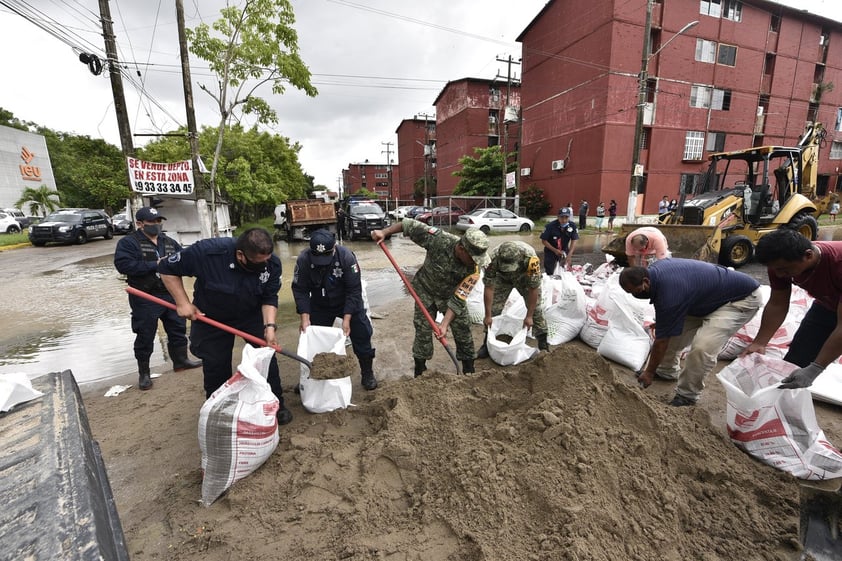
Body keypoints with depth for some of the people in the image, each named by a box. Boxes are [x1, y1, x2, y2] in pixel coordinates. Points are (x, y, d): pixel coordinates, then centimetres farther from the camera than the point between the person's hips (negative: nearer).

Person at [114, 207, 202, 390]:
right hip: (145, 298, -5)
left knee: (178, 329, 15)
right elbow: (124, 265, -20)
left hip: (171, 294, 6)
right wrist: (155, 265, -21)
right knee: (145, 336, 5)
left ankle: (180, 361, 32)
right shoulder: (128, 242, -7)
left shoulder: (169, 242, 10)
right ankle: (144, 373, 20)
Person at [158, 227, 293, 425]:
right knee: (215, 365, 5)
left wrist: (269, 326, -29)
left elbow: (269, 298, -16)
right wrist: (183, 303, -21)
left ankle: (276, 405, 15)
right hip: (211, 317, -1)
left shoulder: (272, 263, -25)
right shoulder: (207, 252, -33)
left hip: (252, 315, 2)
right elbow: (168, 268, -18)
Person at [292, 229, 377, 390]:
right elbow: (300, 290, -18)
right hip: (319, 305, 2)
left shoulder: (346, 256, -31)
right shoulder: (304, 259, -25)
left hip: (348, 302, -2)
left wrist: (347, 318, -29)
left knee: (361, 334, -5)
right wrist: (305, 317, -26)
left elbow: (354, 290, -26)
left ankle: (367, 373, 15)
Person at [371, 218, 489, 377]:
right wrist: (384, 232, -28)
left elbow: (458, 299, -26)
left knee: (463, 330, 4)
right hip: (425, 290, -1)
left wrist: (445, 323, -33)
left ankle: (469, 371, 24)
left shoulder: (473, 270, -29)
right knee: (423, 330, 3)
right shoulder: (439, 239, -33)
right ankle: (420, 371, 22)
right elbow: (409, 224, -23)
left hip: (451, 294, 1)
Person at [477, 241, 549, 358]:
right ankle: (488, 343, 9)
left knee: (535, 308, -8)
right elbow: (489, 288, -27)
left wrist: (529, 316, -23)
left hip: (525, 277, -1)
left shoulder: (530, 258, -42)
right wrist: (488, 316, -21)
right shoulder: (493, 258, -38)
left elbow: (533, 289, -30)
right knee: (494, 309, -6)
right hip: (502, 278, 1)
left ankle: (543, 344, 9)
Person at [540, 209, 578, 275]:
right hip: (550, 251, -2)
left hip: (564, 251, 3)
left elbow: (574, 241, -13)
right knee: (549, 273, -1)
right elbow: (544, 241, -16)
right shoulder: (550, 226, -23)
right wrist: (555, 250, -23)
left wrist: (569, 255, -24)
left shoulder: (572, 226, -15)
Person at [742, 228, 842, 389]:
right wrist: (759, 343, -21)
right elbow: (777, 305, -13)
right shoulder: (780, 264, -24)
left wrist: (813, 370, -41)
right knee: (794, 362, 2)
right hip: (827, 306, 4)